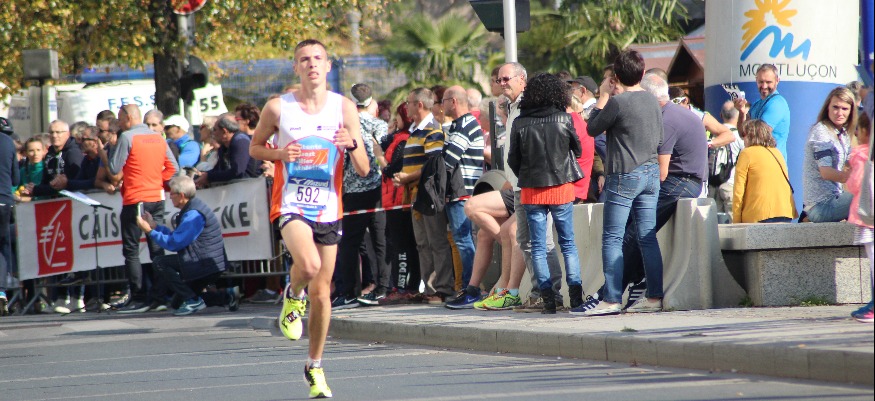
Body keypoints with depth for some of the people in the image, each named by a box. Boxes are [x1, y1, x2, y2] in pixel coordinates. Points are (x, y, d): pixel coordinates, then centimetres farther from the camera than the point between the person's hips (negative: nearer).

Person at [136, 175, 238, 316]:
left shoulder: (193, 215, -20)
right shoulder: (191, 210, 13)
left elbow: (173, 243, -21)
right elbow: (176, 236, 18)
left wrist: (149, 231, -12)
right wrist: (154, 226, 16)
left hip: (206, 266, -11)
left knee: (160, 263, -14)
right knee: (177, 303, 19)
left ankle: (192, 300, -12)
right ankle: (227, 296, 11)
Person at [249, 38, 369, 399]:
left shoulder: (344, 108, -1)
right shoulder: (278, 108, -4)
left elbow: (364, 170, 0)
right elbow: (255, 147, 11)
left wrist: (352, 145, -22)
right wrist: (280, 154, -10)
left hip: (328, 208, 3)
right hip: (291, 204, -2)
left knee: (322, 292, 7)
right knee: (309, 264, -31)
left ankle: (315, 366, 24)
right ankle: (293, 297, 4)